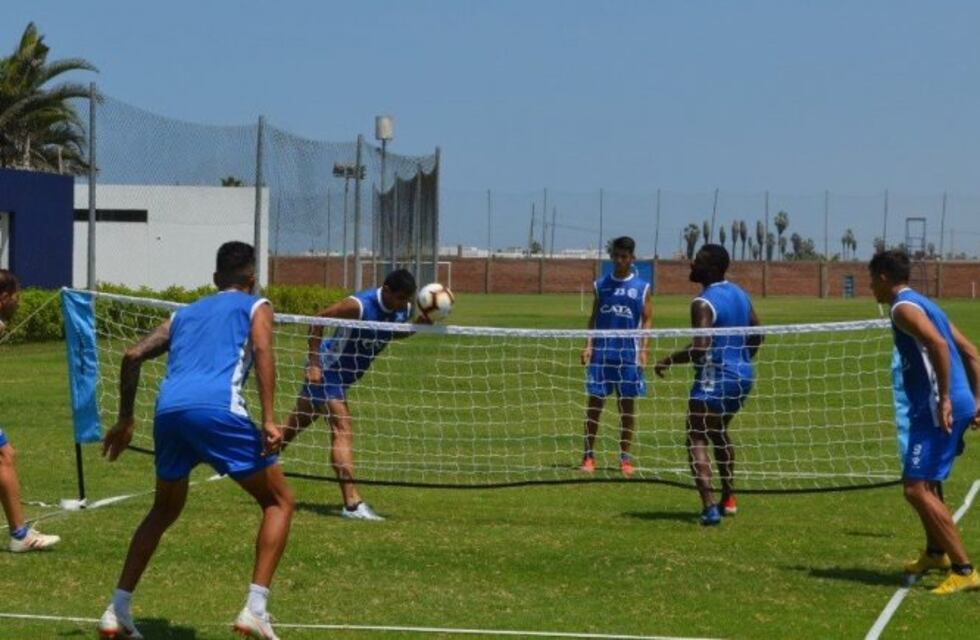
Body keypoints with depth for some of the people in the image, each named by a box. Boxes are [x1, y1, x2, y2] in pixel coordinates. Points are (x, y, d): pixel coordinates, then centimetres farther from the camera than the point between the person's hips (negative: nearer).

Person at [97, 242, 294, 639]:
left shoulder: (185, 313, 33)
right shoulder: (255, 306, 19)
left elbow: (133, 356, 24)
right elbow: (261, 350, -2)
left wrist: (125, 420, 30)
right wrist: (268, 420, -11)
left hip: (168, 409, 5)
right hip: (217, 408, -5)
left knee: (164, 511, 27)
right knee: (279, 502, 9)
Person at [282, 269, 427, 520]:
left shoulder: (402, 310, -7)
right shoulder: (359, 305, -28)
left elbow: (390, 334, 11)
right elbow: (317, 321, -21)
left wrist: (417, 326, -8)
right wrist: (314, 364, -23)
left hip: (343, 375, 9)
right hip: (326, 369, -9)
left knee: (296, 424, 21)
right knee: (343, 429, -18)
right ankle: (352, 503, -23)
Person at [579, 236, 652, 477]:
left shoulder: (642, 287, 4)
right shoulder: (600, 285, 8)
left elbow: (647, 320, 4)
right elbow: (594, 317, 11)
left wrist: (643, 349, -6)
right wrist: (588, 345, 0)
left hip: (629, 353, -1)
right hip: (601, 352, 1)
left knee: (628, 405, 3)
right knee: (594, 403, 0)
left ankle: (625, 457, 10)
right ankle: (589, 455, 6)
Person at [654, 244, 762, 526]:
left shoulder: (704, 303, -18)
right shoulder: (739, 293, 10)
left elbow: (700, 348, -26)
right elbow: (757, 332, 19)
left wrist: (668, 361, -14)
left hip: (715, 378, -9)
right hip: (743, 375, 9)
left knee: (697, 439, -7)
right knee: (719, 433, 27)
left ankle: (710, 507, -21)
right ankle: (729, 499, 30)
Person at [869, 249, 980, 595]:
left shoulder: (904, 307, -8)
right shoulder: (924, 304, 22)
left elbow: (938, 344, -26)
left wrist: (944, 398, -26)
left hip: (938, 408, -10)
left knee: (917, 489, -12)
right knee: (922, 482, 28)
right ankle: (936, 552, 43)